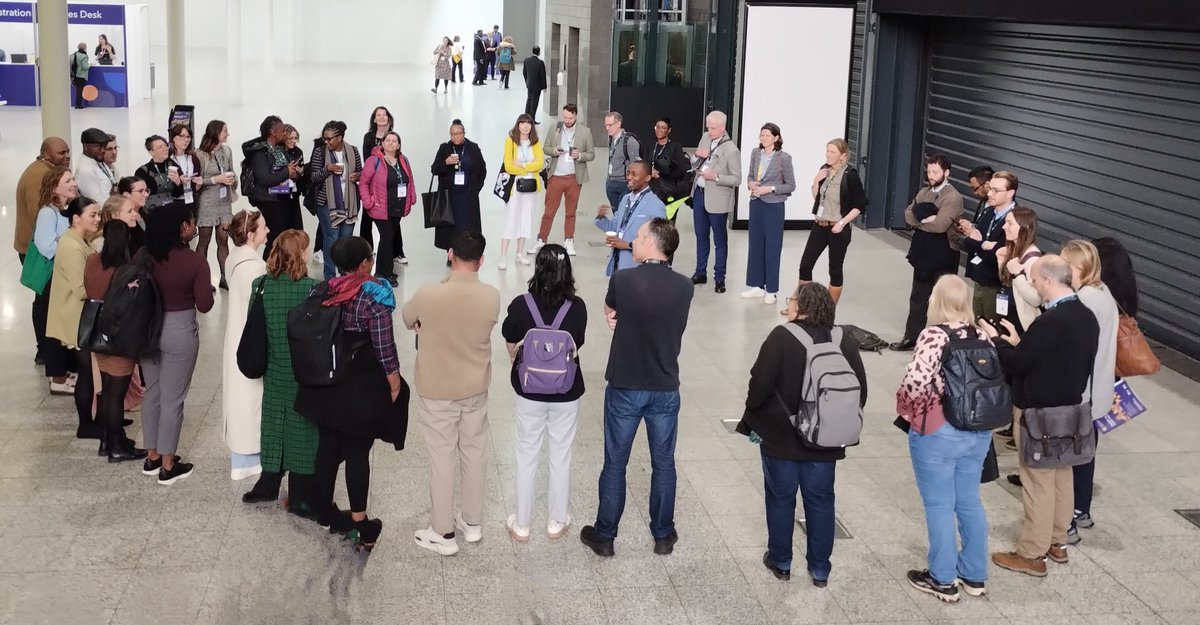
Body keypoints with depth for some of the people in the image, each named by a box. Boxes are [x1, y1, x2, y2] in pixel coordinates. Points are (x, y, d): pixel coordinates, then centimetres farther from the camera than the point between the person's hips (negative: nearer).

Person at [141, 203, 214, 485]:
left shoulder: (144, 255, -5)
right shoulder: (195, 261, -17)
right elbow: (204, 305, -13)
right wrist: (206, 288, 7)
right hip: (179, 332, -5)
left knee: (152, 392, 19)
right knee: (172, 398, 5)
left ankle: (153, 457, 30)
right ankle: (168, 466, 15)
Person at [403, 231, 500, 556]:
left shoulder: (428, 295, -23)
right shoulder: (492, 297, -15)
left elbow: (407, 319, -2)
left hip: (436, 392, -3)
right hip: (476, 389, 3)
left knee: (442, 459, 9)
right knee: (475, 453, 18)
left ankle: (443, 534, 20)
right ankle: (472, 522, 34)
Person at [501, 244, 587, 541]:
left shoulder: (520, 305, -16)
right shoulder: (577, 307, -15)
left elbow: (512, 349, -2)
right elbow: (575, 349, -3)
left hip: (529, 392, 0)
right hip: (566, 393, 0)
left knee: (527, 458, 14)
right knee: (561, 458, 16)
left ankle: (521, 524, 24)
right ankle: (556, 522, 29)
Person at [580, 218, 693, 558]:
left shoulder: (622, 279, -16)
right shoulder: (684, 287, -7)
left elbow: (610, 312, 3)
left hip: (624, 387, -2)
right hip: (665, 388, 2)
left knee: (615, 463, 11)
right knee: (663, 463, 15)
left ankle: (604, 536, 22)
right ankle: (663, 535, 27)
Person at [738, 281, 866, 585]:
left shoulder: (782, 337, -16)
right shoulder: (844, 341, -2)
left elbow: (760, 384, -17)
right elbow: (860, 391, 2)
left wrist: (750, 421, -2)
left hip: (781, 438, -3)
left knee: (780, 499, 13)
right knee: (820, 502, 14)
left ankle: (780, 562, 25)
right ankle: (820, 569, 22)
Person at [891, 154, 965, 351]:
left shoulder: (953, 197, -16)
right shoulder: (924, 192, 9)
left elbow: (939, 225, -27)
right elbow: (909, 215, -1)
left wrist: (919, 219, -11)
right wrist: (926, 219, -18)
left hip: (943, 258, -8)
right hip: (922, 254, 8)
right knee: (918, 299, 17)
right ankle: (912, 338, 28)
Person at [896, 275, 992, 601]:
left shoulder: (933, 336, -18)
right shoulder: (981, 336, 4)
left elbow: (916, 381, -28)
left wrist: (910, 409, -10)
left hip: (937, 434, -7)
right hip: (978, 431, 7)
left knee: (939, 506, 5)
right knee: (969, 502, 17)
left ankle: (943, 580, 15)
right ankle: (974, 575, 27)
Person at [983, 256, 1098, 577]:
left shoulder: (1050, 321, -27)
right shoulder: (1087, 317, 2)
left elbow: (1016, 364, -20)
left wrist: (996, 339, -3)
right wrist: (1018, 343, 7)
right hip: (1069, 409, 9)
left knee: (1038, 483, 1)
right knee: (1061, 477, 18)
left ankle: (1032, 554, 10)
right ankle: (1057, 543, 31)